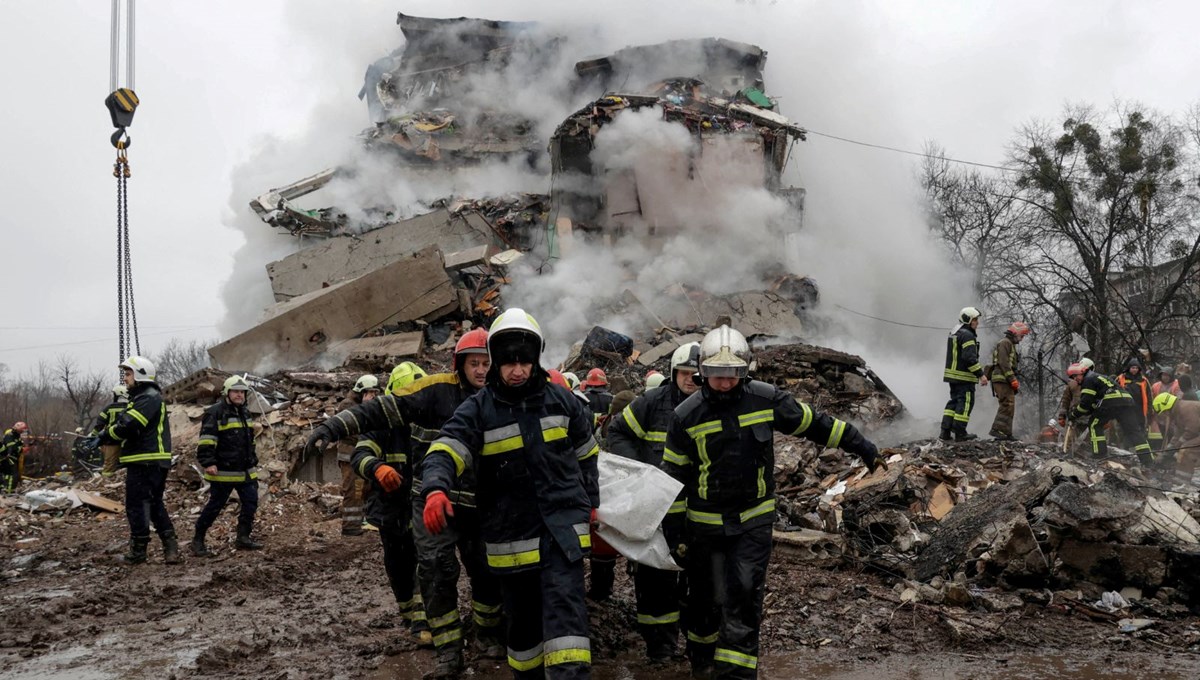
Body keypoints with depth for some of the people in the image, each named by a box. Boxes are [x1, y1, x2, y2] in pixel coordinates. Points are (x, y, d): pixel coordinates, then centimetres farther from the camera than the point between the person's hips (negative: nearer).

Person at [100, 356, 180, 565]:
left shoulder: (149, 398, -14)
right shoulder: (140, 397, 21)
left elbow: (128, 426, -23)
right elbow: (125, 425, 19)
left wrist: (105, 435, -8)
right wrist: (107, 437, 3)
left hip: (145, 463, -10)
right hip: (147, 461, 10)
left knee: (137, 505, -2)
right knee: (155, 505, 12)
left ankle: (137, 551, 6)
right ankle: (171, 548, 11)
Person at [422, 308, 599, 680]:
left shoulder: (560, 399, 2)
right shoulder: (478, 408, -5)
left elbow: (586, 451, 16)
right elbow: (446, 450, -19)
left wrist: (590, 501, 17)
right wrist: (436, 490, -39)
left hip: (562, 524, 0)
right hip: (511, 532, 1)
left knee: (563, 605, -14)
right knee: (522, 613, 15)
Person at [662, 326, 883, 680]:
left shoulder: (767, 400, -9)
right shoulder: (687, 415, -11)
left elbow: (815, 424, 3)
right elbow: (674, 477, -4)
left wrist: (865, 449, 7)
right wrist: (675, 534, -3)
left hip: (754, 520, 0)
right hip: (706, 523, 0)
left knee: (745, 597, -7)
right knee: (707, 597, 12)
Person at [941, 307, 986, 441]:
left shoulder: (954, 333, 17)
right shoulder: (967, 335, -15)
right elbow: (970, 358, -23)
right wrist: (980, 375, -19)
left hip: (952, 374, 10)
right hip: (964, 376, -10)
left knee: (954, 401, 13)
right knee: (965, 402, -4)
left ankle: (945, 432, 10)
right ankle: (960, 433, -4)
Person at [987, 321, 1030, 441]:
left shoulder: (1011, 345, 26)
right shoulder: (1005, 343, -7)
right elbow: (1003, 363, -18)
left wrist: (1015, 381, 21)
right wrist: (1013, 379, -21)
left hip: (1004, 380, 11)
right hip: (1001, 378, -11)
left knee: (1008, 406, 9)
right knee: (1008, 405, -16)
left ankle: (1006, 434, 9)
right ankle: (997, 429, -20)